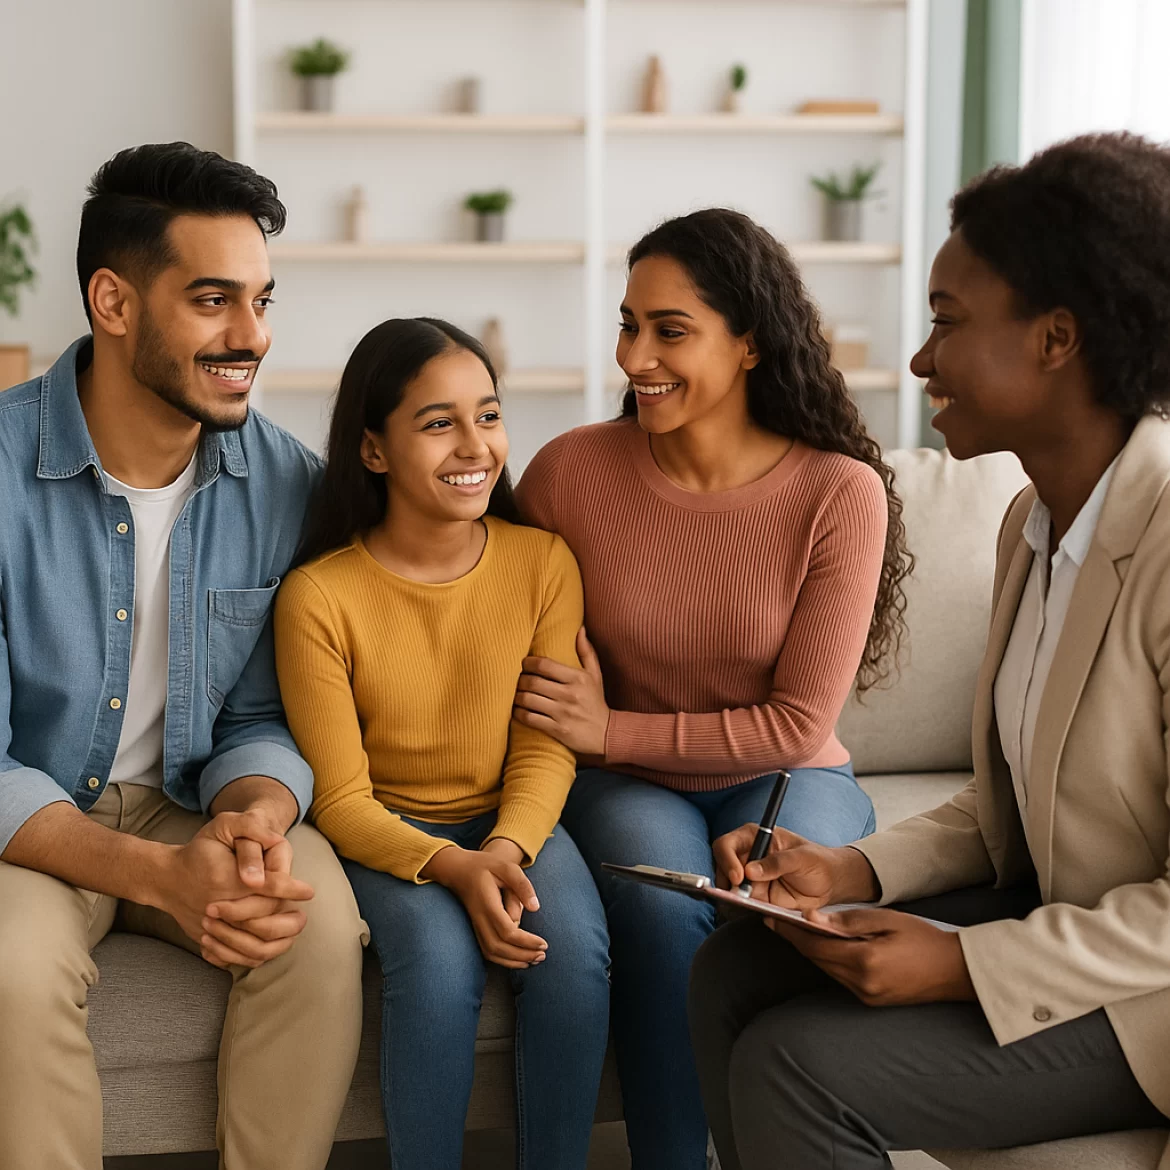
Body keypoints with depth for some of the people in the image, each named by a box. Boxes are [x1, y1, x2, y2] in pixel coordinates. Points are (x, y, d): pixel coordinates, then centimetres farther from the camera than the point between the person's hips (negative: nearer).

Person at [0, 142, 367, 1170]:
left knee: (321, 921, -25)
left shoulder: (285, 481, -7)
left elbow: (264, 722, 1)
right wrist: (159, 876, -33)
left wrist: (252, 821, -24)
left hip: (191, 805, 3)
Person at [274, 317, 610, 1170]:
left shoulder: (543, 563, -6)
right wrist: (452, 868, -27)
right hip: (387, 836, -2)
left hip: (511, 822, 2)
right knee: (440, 959, -31)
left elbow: (544, 748, -5)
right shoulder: (319, 597, -14)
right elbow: (341, 799, -11)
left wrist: (505, 851, -24)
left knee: (576, 949, -26)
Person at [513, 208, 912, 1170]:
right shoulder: (569, 471, -7)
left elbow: (799, 725, -11)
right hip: (625, 790, 1)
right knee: (661, 899, -32)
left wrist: (611, 731, -13)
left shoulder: (841, 492, -13)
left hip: (784, 781, -1)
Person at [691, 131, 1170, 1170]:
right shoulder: (1036, 520, 6)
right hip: (1045, 904, 8)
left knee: (794, 1065, -19)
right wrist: (855, 872, -2)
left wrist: (964, 965, -24)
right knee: (733, 975, -2)